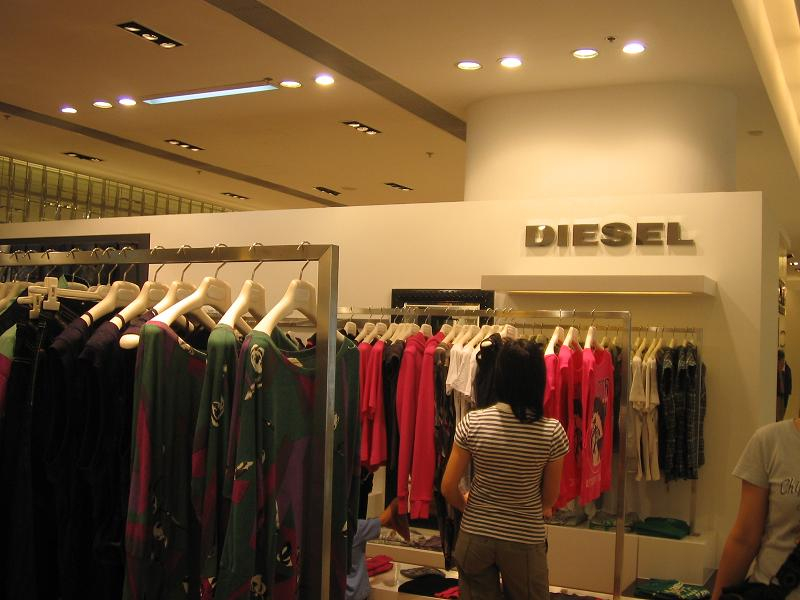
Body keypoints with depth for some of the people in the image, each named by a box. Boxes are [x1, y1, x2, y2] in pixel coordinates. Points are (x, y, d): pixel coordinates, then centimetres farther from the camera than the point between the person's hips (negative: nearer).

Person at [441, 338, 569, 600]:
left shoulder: (473, 423, -15)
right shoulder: (553, 431, -16)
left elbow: (448, 488, -9)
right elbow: (549, 498, -4)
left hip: (475, 537, 1)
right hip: (526, 541, 0)